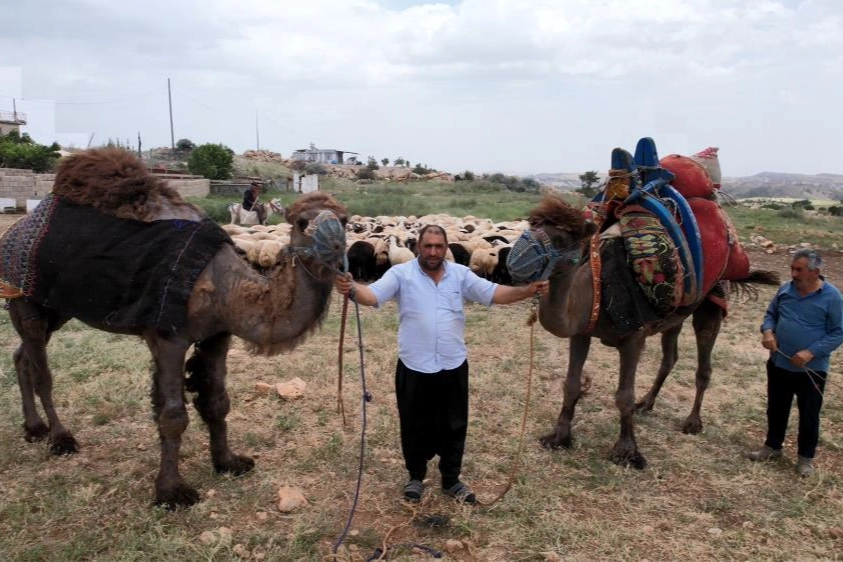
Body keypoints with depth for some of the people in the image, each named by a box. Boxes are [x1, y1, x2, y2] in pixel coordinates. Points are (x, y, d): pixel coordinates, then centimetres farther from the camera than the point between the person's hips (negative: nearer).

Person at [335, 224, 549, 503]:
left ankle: (451, 480, 34)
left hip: (453, 366, 3)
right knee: (415, 426, 14)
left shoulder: (461, 274, 2)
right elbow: (373, 295, -20)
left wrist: (528, 290, -17)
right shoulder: (401, 273, -8)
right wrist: (352, 289, -42)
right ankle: (416, 477, 36)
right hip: (414, 367, -2)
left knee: (454, 426, 15)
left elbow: (494, 293, -3)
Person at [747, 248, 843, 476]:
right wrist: (768, 331, -10)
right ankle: (772, 446, 35)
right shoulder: (786, 289, -1)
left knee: (808, 415, 10)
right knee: (776, 409, 18)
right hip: (778, 363, 4)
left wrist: (811, 352, -22)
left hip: (811, 370, -4)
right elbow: (771, 314, 11)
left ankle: (806, 457, 26)